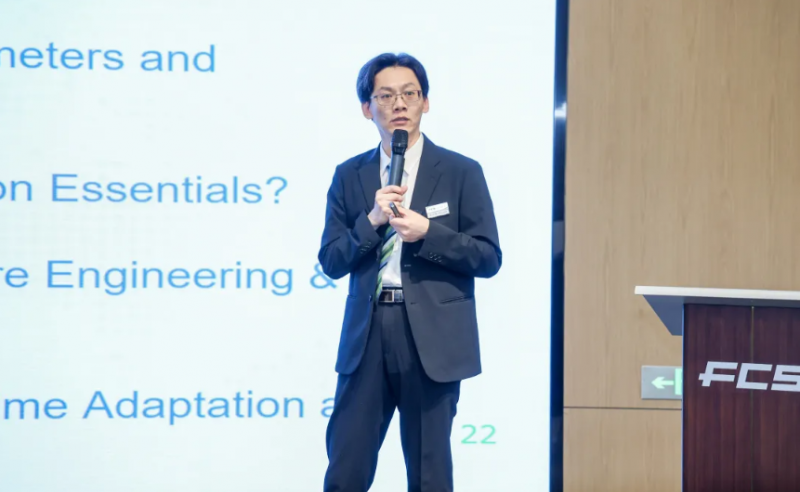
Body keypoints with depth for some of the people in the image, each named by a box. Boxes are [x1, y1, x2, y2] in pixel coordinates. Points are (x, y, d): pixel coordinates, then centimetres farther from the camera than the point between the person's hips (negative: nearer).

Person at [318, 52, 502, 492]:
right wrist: (372, 221, -12)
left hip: (432, 339, -2)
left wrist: (427, 233, -15)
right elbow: (331, 262, 5)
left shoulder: (461, 172, 2)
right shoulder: (349, 176, 9)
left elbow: (489, 258, -2)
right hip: (366, 338, 2)